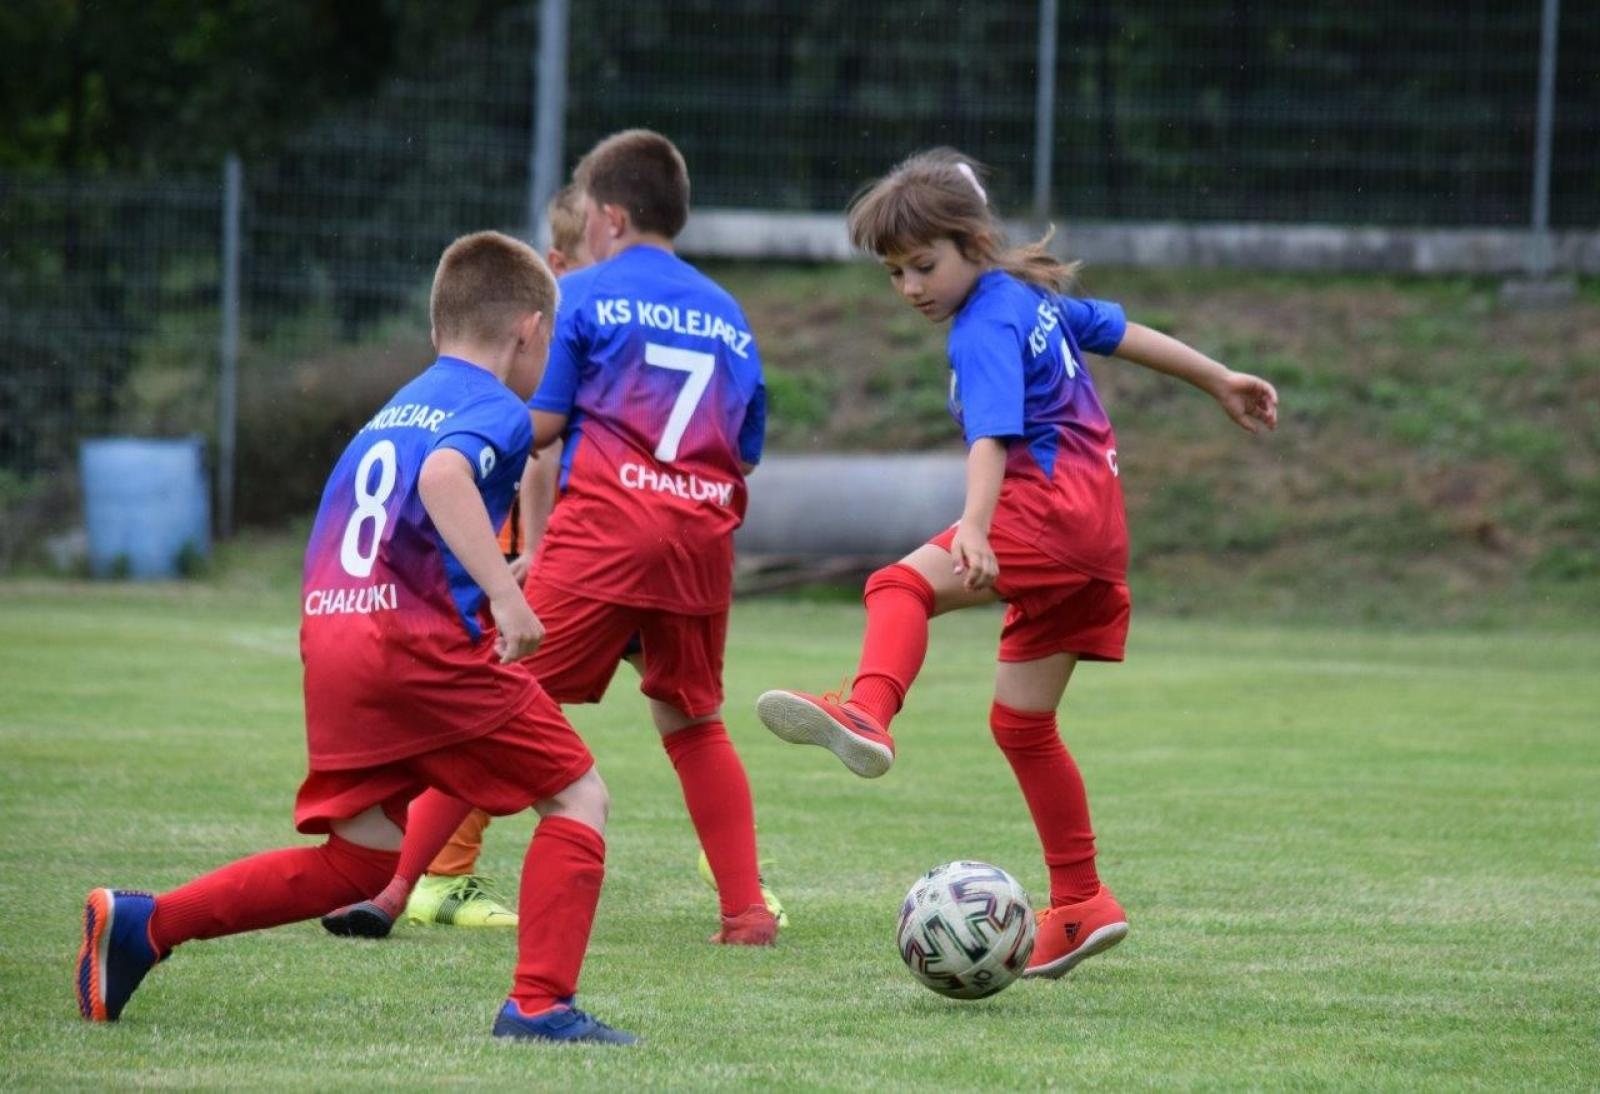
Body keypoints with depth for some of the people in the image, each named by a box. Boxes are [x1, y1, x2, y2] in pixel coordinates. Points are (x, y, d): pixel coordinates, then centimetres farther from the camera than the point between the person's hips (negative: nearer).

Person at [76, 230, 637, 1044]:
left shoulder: (392, 411, 25)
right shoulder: (497, 410, 0)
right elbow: (444, 475, -23)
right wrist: (506, 594, -28)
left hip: (331, 640, 8)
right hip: (426, 641, -8)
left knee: (357, 861, 15)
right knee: (578, 796, 5)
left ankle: (142, 924, 7)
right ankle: (540, 1002, -5)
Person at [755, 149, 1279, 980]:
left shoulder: (984, 330, -9)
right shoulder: (1034, 296, 19)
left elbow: (992, 435, -24)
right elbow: (1123, 333, 31)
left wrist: (974, 528, -39)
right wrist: (1220, 382, 43)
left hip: (1049, 501, -10)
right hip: (1097, 522, 10)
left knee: (903, 585, -31)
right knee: (1020, 719, 17)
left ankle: (866, 715, -60)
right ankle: (1079, 904, 22)